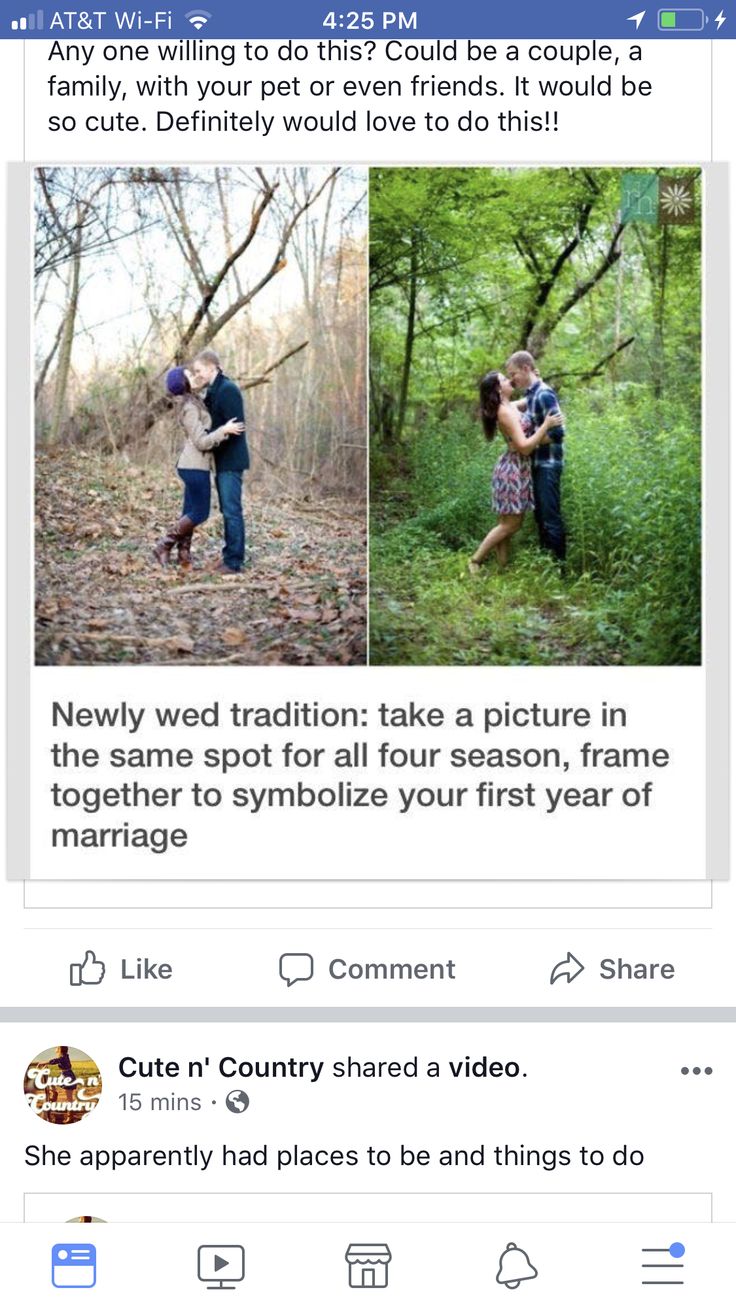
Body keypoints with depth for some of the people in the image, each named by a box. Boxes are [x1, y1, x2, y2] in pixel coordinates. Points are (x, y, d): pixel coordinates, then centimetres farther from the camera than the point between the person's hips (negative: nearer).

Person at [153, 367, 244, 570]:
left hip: (192, 465, 10)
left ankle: (184, 556, 13)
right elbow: (201, 442, -20)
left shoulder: (191, 403, 11)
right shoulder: (190, 408, -18)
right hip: (195, 466, -10)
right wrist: (224, 430, -22)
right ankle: (164, 546, 1)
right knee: (200, 513, -3)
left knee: (190, 512, 11)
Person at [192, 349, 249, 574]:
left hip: (231, 461, -10)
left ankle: (234, 561, -5)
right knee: (227, 511, 13)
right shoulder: (214, 391, 15)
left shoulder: (228, 390, -16)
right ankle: (230, 555, 19)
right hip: (222, 461, 10)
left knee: (232, 511, -7)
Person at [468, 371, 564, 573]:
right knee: (509, 523, -3)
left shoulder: (511, 406, 10)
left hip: (519, 469, 9)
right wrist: (546, 425, -20)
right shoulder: (506, 412, -19)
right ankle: (475, 560, 5)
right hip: (513, 470, -9)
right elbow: (524, 446, -23)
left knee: (512, 522, 12)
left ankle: (502, 563, 17)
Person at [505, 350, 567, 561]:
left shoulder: (544, 395, -16)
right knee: (540, 515, 15)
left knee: (551, 516, -6)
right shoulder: (531, 395, 12)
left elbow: (557, 432, -22)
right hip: (537, 464, 10)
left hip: (548, 464, -10)